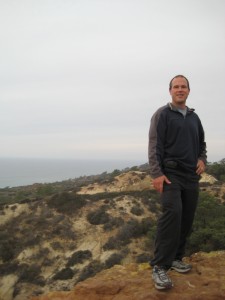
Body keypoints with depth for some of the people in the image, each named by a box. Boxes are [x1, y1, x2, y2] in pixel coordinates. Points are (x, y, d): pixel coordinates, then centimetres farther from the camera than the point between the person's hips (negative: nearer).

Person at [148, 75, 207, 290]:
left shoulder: (194, 117, 16)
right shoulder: (162, 114, -2)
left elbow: (201, 143, 26)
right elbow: (154, 146, -9)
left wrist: (202, 159, 6)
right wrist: (156, 173, -19)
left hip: (191, 176, 7)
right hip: (170, 174, -6)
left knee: (186, 219, 7)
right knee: (172, 214, -21)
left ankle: (176, 258, 22)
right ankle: (159, 266, -17)